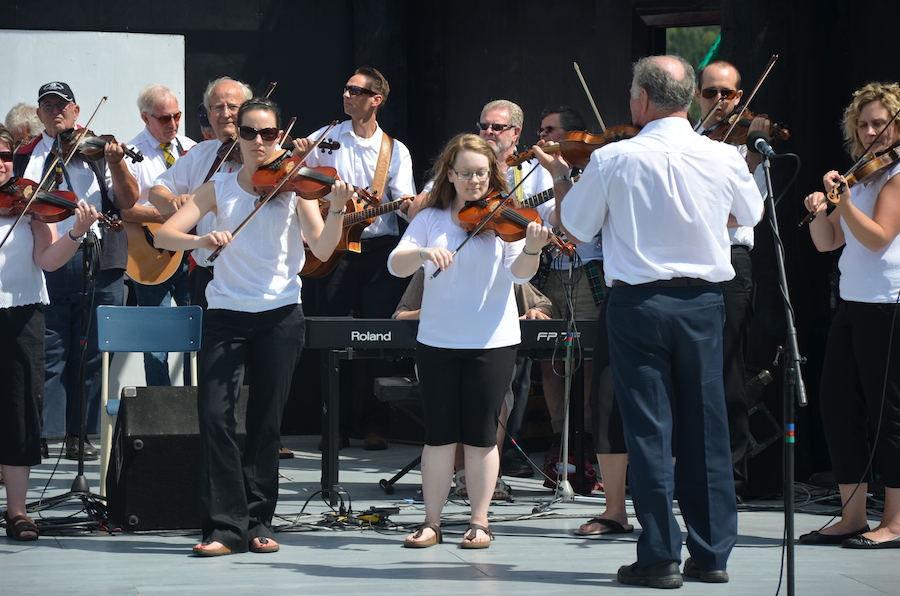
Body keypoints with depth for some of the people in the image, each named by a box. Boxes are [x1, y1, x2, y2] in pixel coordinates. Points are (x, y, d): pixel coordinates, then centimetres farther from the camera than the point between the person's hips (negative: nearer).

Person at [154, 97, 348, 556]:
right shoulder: (219, 187, 6)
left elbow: (322, 249, -10)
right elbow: (164, 235, -2)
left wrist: (337, 209, -28)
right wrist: (202, 239, -22)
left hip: (280, 315, -1)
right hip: (226, 313, 1)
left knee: (265, 422, 2)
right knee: (214, 414, -11)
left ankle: (258, 523, 14)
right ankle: (225, 525, -7)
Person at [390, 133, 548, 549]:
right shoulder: (432, 219, 5)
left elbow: (519, 273, -12)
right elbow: (396, 265, -4)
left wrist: (532, 249, -33)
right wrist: (423, 253, -25)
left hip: (492, 342, -1)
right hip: (437, 341, 1)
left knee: (480, 434, 2)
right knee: (439, 434, 4)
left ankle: (480, 523, 11)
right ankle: (431, 522, 12)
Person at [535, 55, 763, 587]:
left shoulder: (612, 159, -11)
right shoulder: (724, 158, -3)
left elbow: (574, 228, 1)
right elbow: (752, 215, 17)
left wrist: (561, 176, 18)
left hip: (638, 304, -3)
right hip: (703, 303, 3)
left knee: (649, 429, 2)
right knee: (705, 428, 10)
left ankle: (661, 556, 1)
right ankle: (713, 553, 14)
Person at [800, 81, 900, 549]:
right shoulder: (861, 174, 17)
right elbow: (827, 243, 14)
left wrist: (842, 199, -27)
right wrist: (820, 212, -5)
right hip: (852, 302, 8)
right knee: (838, 405, 6)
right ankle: (853, 516, 13)